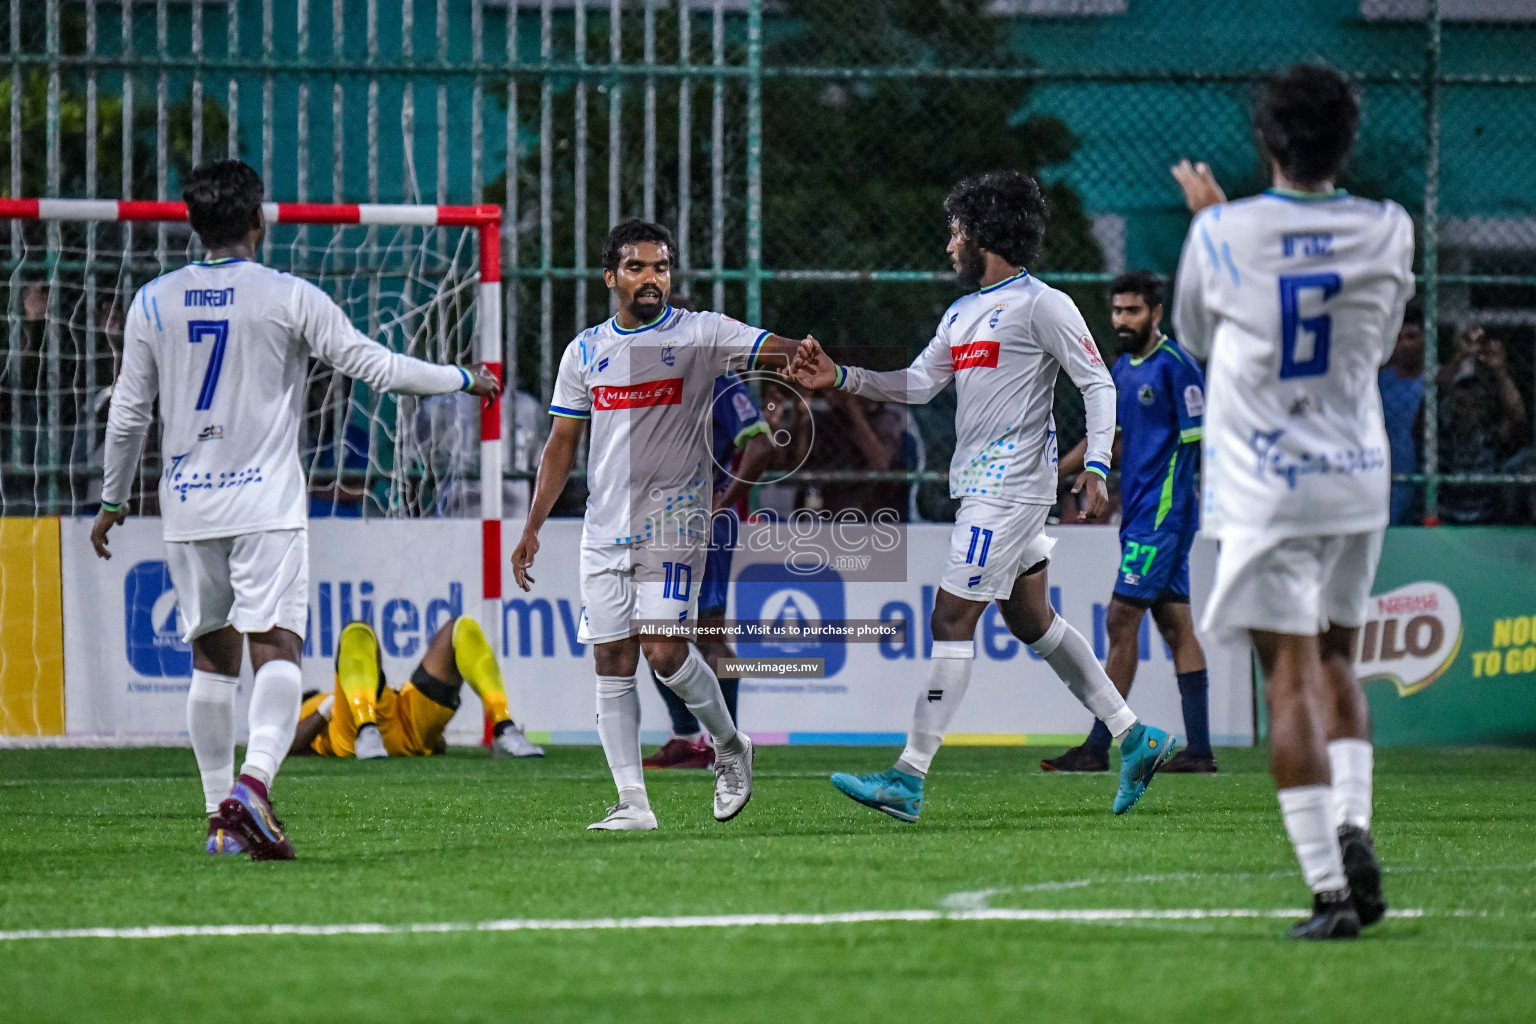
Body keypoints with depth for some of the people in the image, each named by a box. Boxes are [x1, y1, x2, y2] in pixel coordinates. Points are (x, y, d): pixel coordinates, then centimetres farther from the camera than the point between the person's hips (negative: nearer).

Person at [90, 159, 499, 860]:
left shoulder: (153, 302, 4)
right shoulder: (287, 298, -5)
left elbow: (128, 413, 9)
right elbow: (374, 367, -3)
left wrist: (112, 499, 22)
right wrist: (464, 379, 10)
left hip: (188, 508, 4)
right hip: (265, 505, -4)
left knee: (211, 657, 13)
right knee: (276, 649, -10)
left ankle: (220, 815, 12)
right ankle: (253, 782, -33)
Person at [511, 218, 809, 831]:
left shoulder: (700, 334, 0)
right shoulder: (586, 351, 11)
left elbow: (787, 353, -9)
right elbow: (561, 445, 17)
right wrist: (532, 528, 13)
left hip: (673, 520, -4)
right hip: (605, 526, 4)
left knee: (663, 649, -15)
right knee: (611, 662, -1)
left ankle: (729, 745, 11)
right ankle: (633, 803, 2)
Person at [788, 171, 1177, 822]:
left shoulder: (1041, 305, -9)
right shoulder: (962, 314, 18)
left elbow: (1098, 385, -9)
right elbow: (919, 383, 15)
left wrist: (1096, 467, -18)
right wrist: (840, 377, 4)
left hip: (1010, 487, -10)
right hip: (981, 487, 10)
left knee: (952, 621, -11)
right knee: (1032, 621, 14)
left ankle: (908, 780, -12)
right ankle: (1135, 739, 22)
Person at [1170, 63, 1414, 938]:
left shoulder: (1222, 233, -9)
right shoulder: (1387, 232, -2)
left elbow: (1194, 335, 11)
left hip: (1264, 490, -3)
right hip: (1358, 480, 3)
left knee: (1291, 678, -4)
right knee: (1336, 661, 20)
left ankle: (1331, 889, -11)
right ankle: (1354, 827, -1)